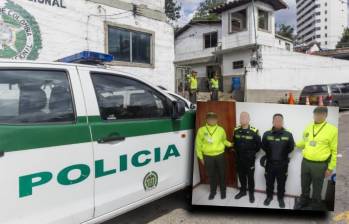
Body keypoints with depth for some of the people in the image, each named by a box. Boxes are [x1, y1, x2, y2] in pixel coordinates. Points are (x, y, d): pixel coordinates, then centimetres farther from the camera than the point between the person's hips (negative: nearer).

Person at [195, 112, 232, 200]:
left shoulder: (221, 129, -1)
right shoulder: (201, 130, -6)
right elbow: (198, 144, 0)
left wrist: (230, 144, -4)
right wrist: (200, 157, -1)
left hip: (220, 155, 1)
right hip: (208, 157, -1)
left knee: (222, 174, 13)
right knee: (211, 175, 13)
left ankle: (223, 191, 33)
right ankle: (213, 191, 33)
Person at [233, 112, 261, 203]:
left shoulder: (254, 131, -14)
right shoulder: (236, 130, -1)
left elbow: (259, 144, -5)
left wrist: (252, 152, -1)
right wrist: (237, 151, 10)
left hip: (250, 159, -4)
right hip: (239, 158, 4)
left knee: (250, 176, 9)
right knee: (241, 175, 16)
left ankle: (251, 193, 27)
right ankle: (243, 191, 34)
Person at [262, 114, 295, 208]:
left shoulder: (288, 135, -8)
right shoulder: (267, 134, -7)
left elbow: (291, 148, -1)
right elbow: (263, 147, 1)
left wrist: (282, 154, -1)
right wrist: (270, 154, 1)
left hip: (282, 164, 0)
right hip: (270, 163, 1)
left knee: (281, 182, 15)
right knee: (269, 181, 16)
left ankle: (280, 198, 36)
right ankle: (269, 196, 37)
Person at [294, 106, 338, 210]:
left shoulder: (332, 130, -11)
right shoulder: (308, 128, 4)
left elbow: (335, 151, -8)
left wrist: (330, 168, -8)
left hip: (320, 165, -4)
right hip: (305, 162, 4)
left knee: (317, 189, 13)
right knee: (304, 186, 20)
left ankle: (315, 206, 33)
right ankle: (304, 201, 43)